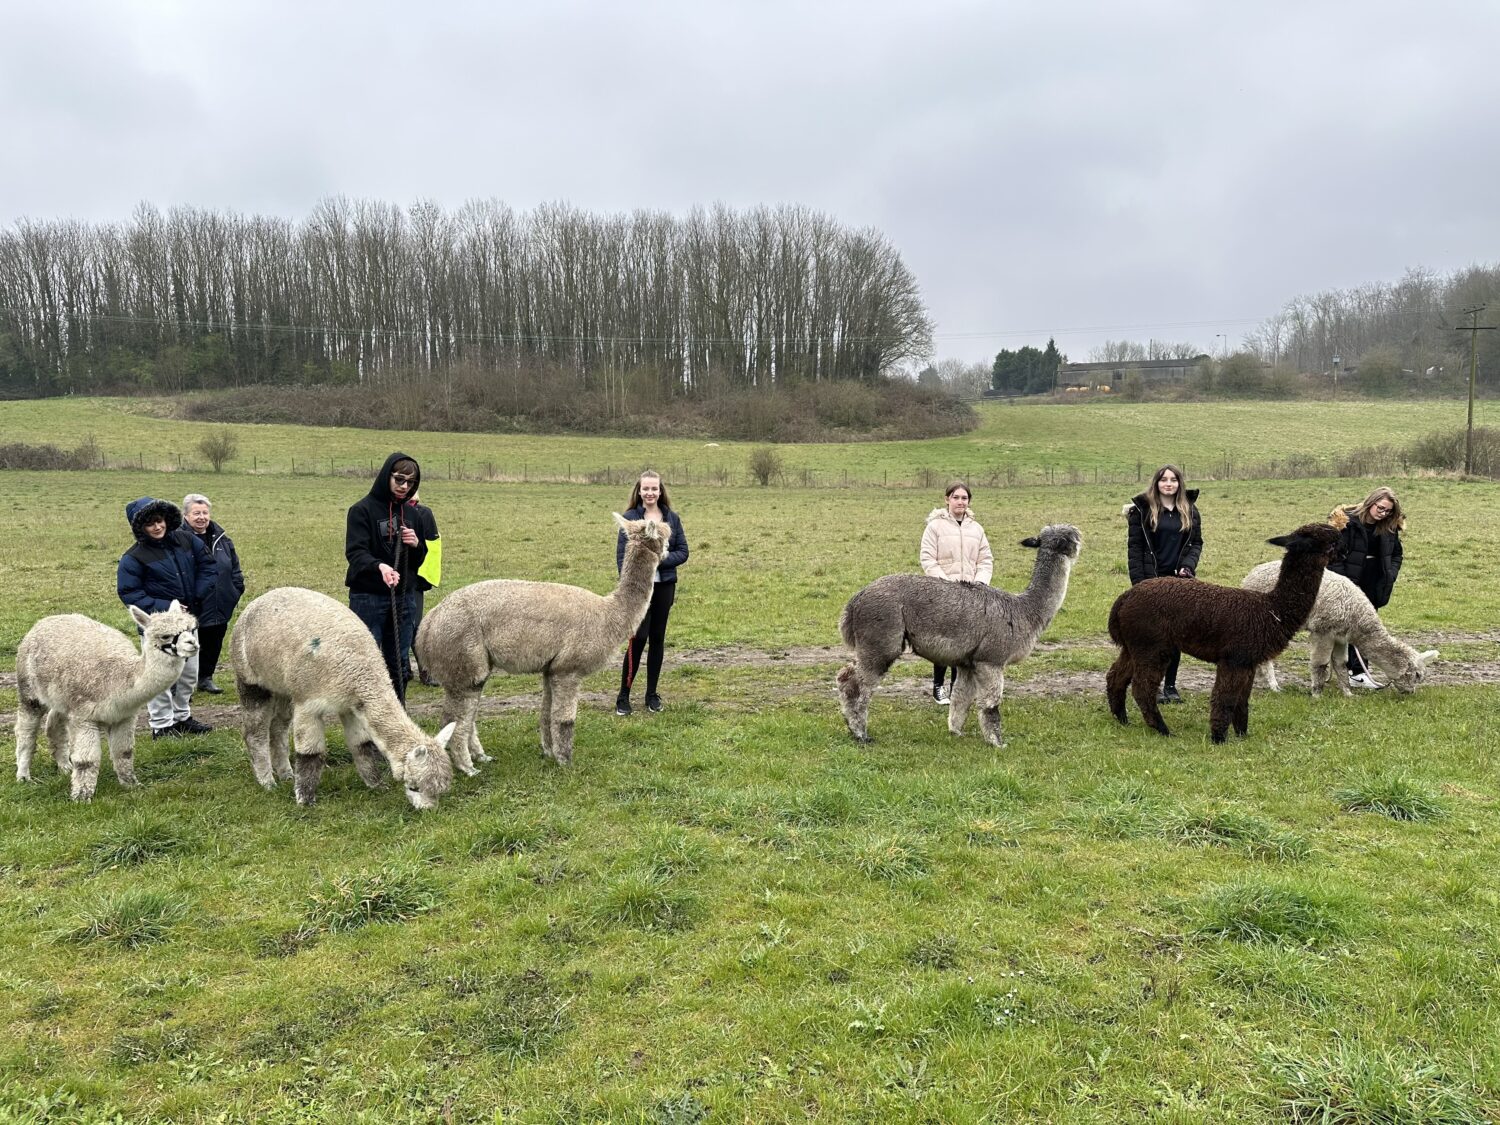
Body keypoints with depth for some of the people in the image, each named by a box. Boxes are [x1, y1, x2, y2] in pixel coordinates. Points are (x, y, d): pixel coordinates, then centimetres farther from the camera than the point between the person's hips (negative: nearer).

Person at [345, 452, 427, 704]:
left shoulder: (409, 513, 12)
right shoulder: (362, 509, -6)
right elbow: (355, 552, -18)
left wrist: (416, 545, -7)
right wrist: (379, 566, -38)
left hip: (404, 598, 5)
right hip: (368, 598, -5)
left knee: (398, 664, 10)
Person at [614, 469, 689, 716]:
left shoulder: (671, 517, 6)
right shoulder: (630, 518, -2)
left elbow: (683, 552, 5)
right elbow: (622, 555, -5)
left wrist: (660, 559, -13)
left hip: (665, 586, 3)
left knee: (658, 639, 9)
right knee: (638, 638, -7)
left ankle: (652, 694, 20)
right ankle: (623, 696, 4)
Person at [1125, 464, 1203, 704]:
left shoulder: (1190, 509, 9)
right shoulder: (1143, 509, -3)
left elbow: (1197, 542, 10)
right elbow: (1135, 547, -5)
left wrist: (1188, 565, -10)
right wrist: (1138, 582, -12)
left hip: (1180, 580, 3)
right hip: (1152, 580, -3)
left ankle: (1170, 685, 16)